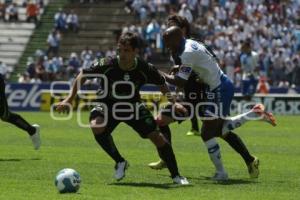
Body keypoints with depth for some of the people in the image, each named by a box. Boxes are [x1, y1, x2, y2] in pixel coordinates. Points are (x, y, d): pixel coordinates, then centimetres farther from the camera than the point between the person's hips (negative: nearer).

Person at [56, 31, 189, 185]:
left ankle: (176, 176, 3)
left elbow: (162, 84, -1)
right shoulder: (107, 65, -27)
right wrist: (69, 99, -15)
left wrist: (173, 103, -4)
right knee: (96, 126, -32)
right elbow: (82, 75, -13)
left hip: (132, 106, 1)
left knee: (156, 136, -13)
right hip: (108, 105, -1)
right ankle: (120, 162, -9)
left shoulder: (145, 69, -22)